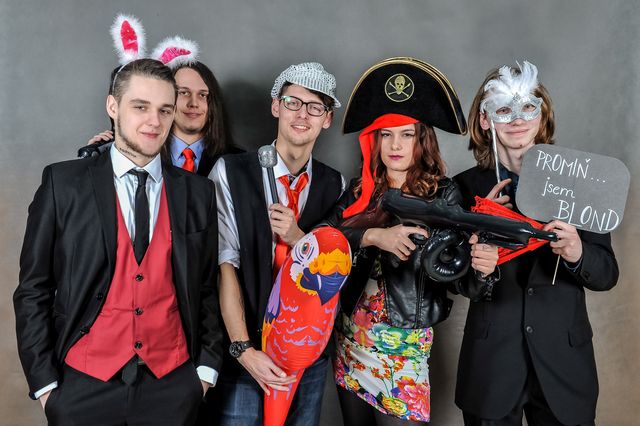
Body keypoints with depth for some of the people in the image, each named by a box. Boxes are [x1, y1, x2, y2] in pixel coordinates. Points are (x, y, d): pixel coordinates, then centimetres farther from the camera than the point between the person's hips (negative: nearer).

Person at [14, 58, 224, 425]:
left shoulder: (198, 192, 2)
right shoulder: (63, 183, -4)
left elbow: (207, 288, 7)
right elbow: (33, 288, -1)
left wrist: (206, 366, 3)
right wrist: (44, 381, -4)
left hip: (172, 385, 2)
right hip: (83, 385, -1)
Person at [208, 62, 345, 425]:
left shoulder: (335, 185, 4)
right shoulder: (231, 172, -7)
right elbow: (225, 264, -11)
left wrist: (297, 237, -15)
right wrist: (244, 350, -16)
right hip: (245, 350, -3)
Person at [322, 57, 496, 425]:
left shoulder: (443, 194, -6)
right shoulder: (360, 190, 4)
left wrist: (477, 268, -38)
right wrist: (373, 237, -25)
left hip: (402, 343, -4)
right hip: (350, 336, 4)